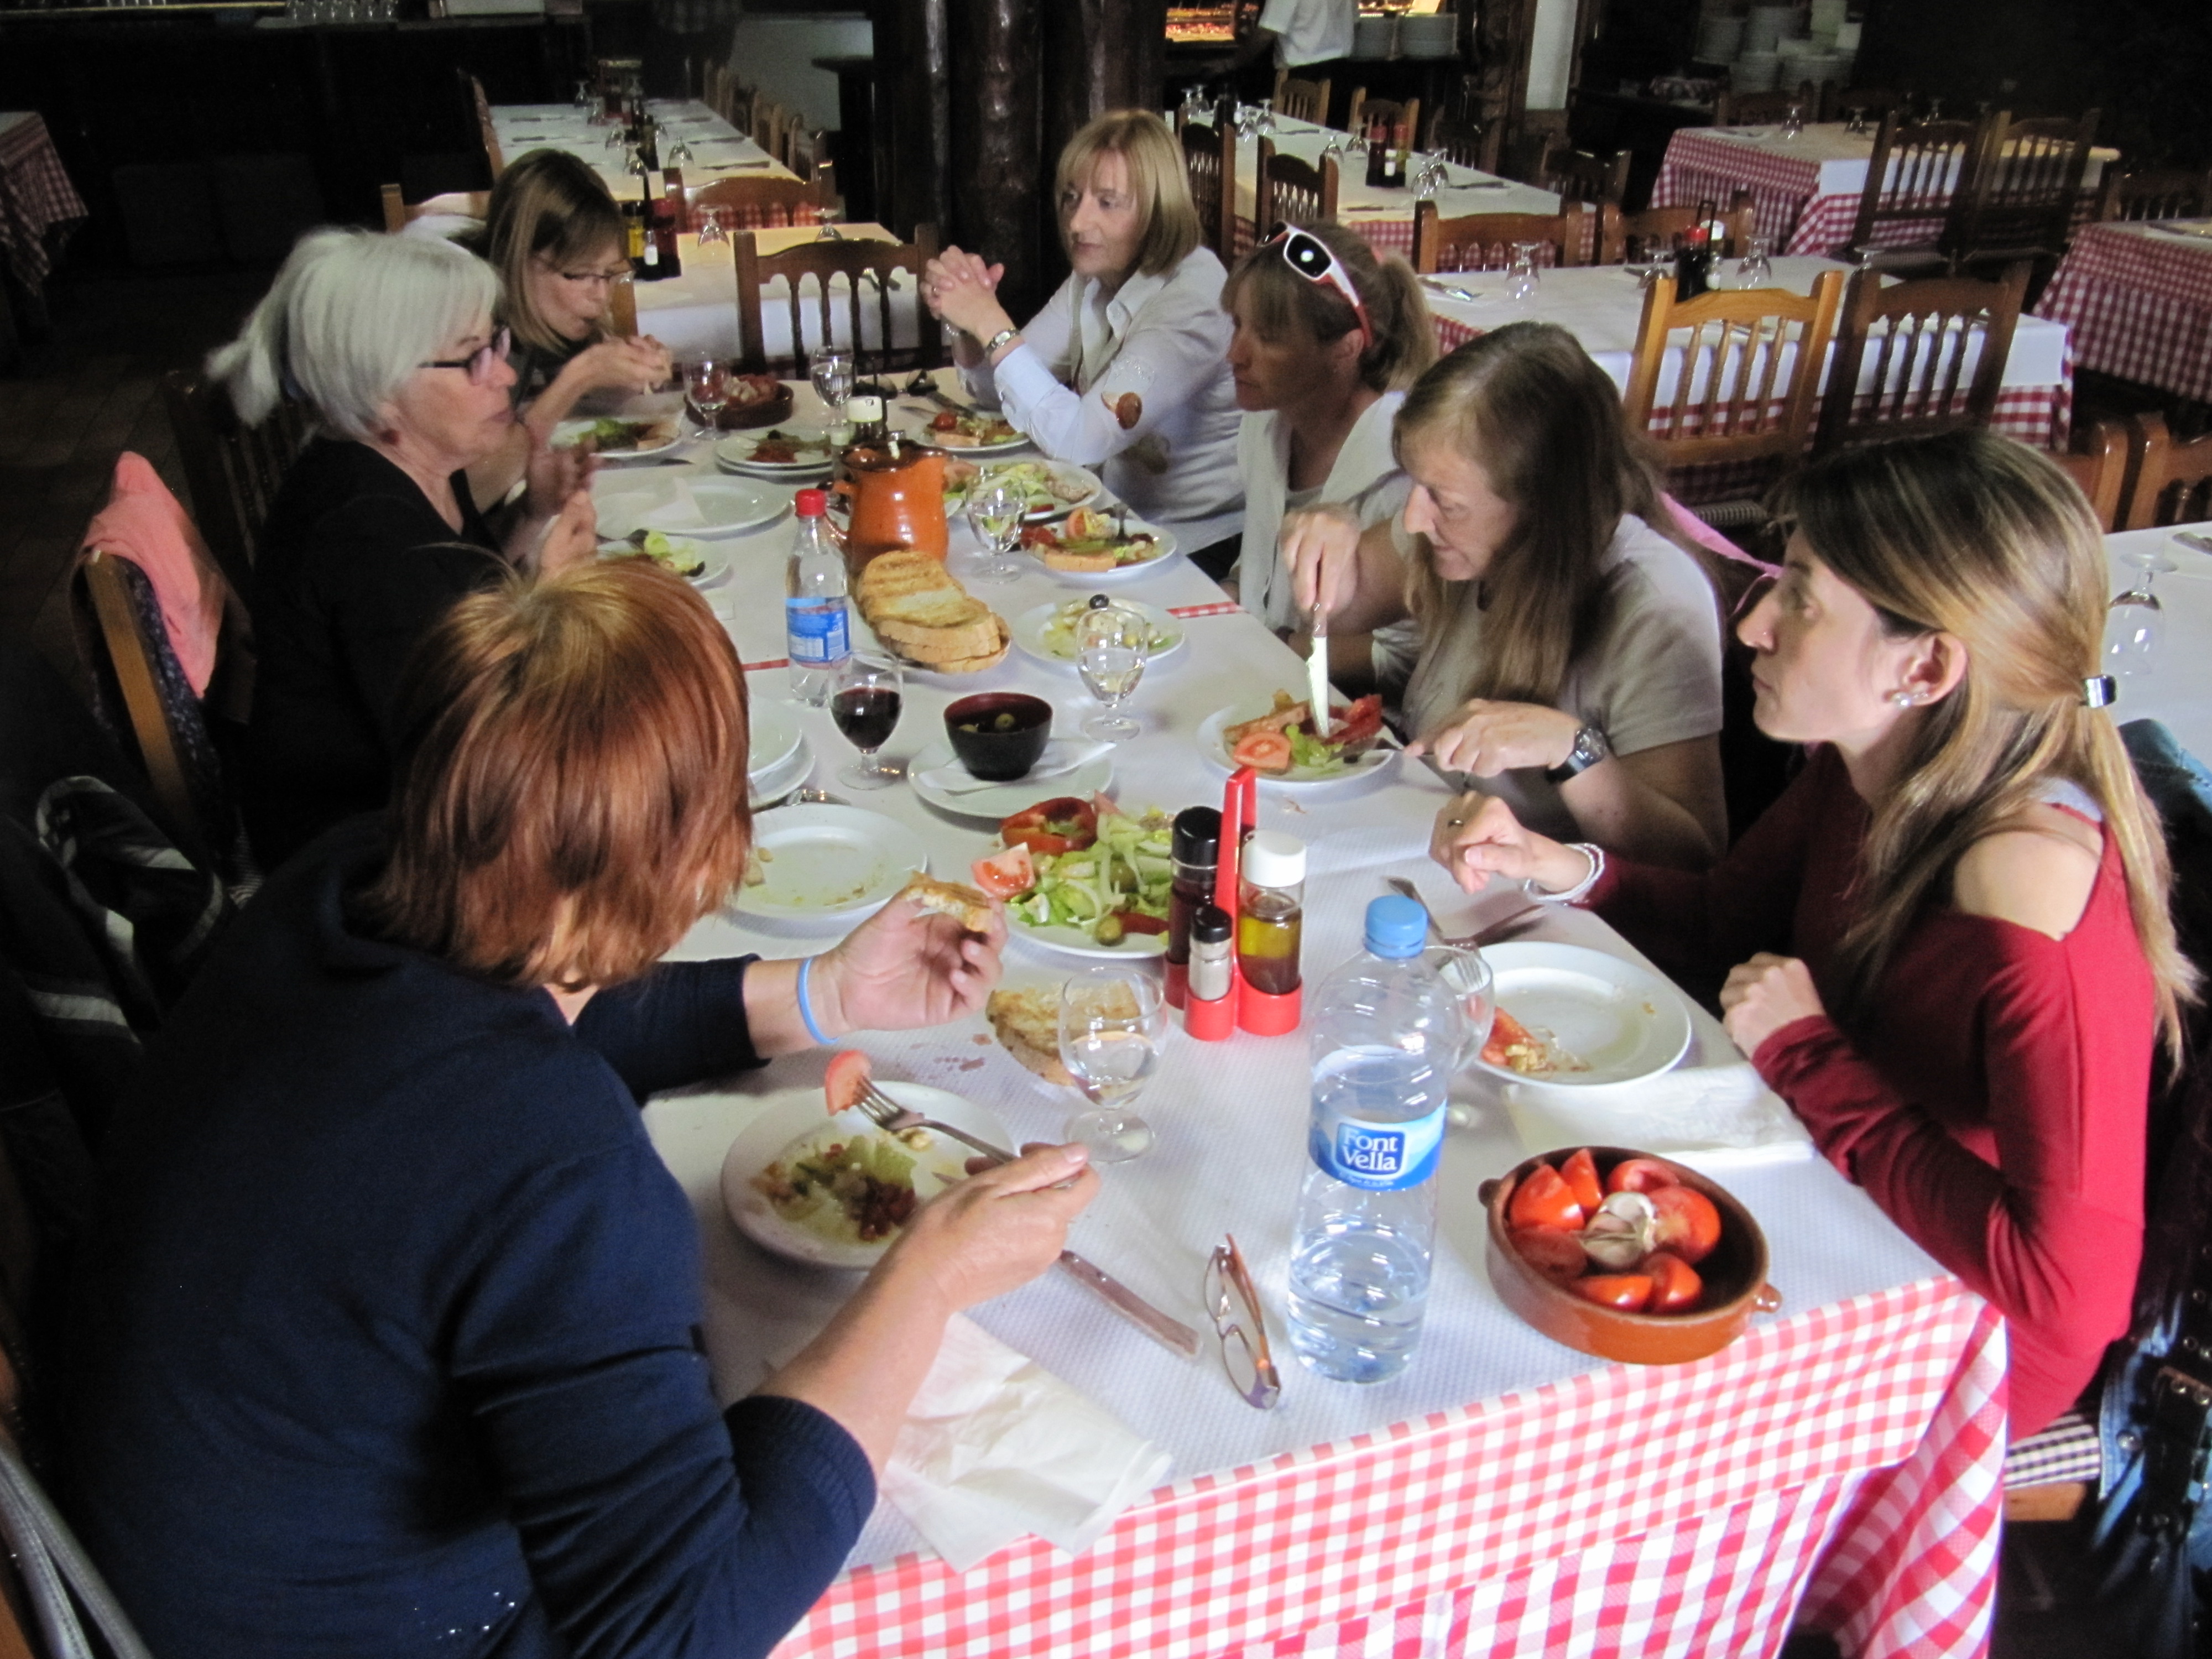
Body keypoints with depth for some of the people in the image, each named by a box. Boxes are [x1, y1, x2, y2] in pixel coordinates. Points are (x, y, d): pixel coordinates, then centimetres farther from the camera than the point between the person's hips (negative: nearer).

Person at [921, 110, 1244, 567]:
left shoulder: (1192, 300, -21)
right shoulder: (1094, 279, 4)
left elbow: (1080, 439, -30)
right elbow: (996, 392, 9)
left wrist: (991, 322, -26)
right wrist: (967, 321, -11)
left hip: (1198, 552, -7)